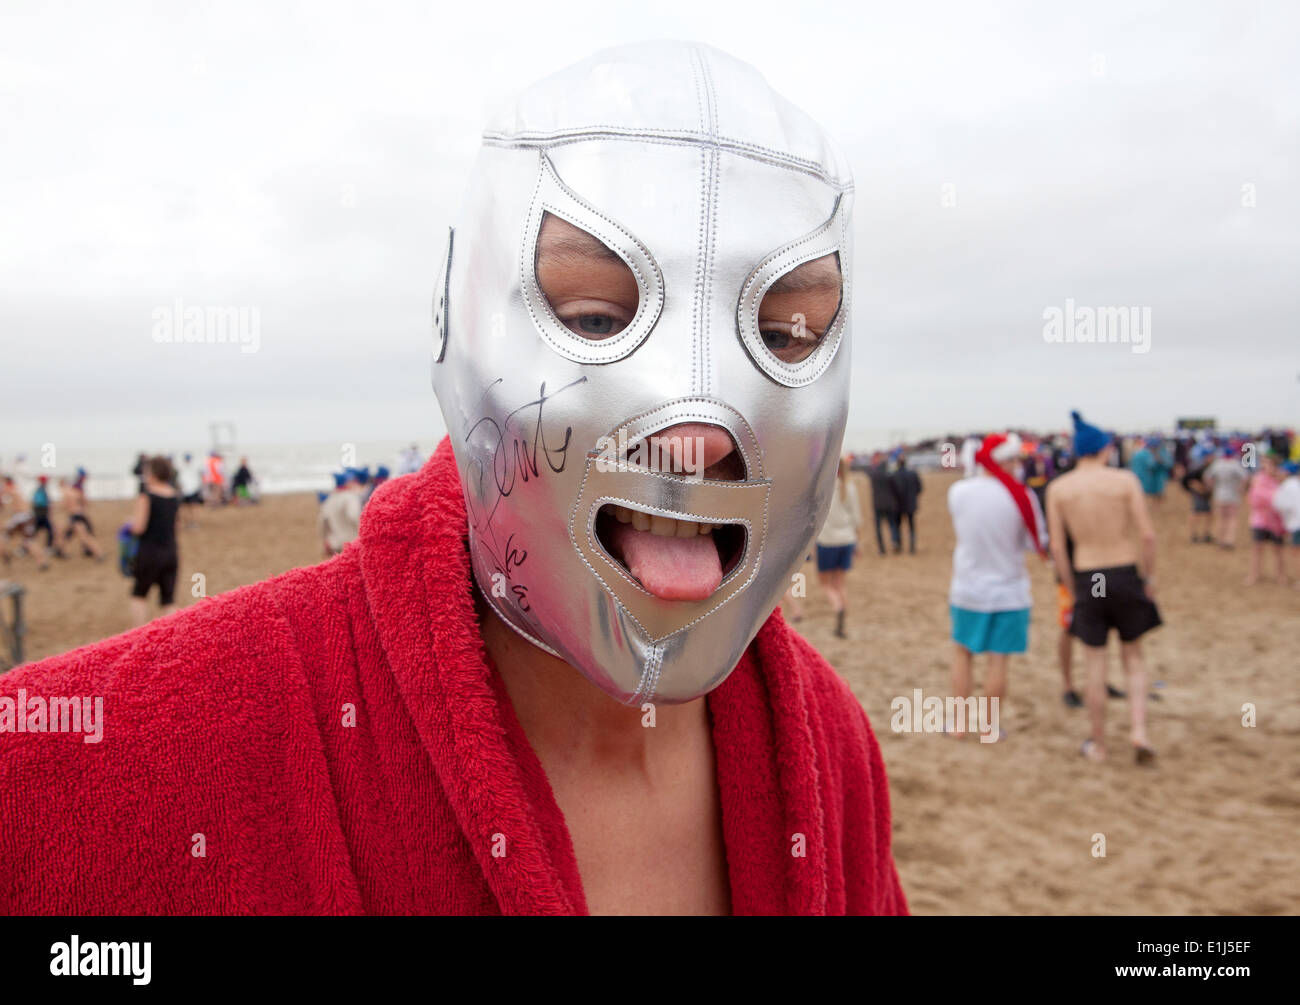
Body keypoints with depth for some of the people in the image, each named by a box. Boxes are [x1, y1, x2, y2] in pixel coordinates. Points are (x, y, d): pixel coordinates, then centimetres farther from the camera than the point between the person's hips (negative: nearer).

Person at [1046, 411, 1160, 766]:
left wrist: (1072, 590, 8)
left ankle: (1098, 744, 20)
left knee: (1095, 666, 10)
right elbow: (1147, 535, -9)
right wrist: (1149, 577, 4)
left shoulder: (1058, 488, -1)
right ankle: (1139, 730, 3)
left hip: (1087, 579, 0)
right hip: (1126, 575, 0)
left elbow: (1057, 548, -2)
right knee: (1133, 658, 18)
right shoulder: (1125, 479, -4)